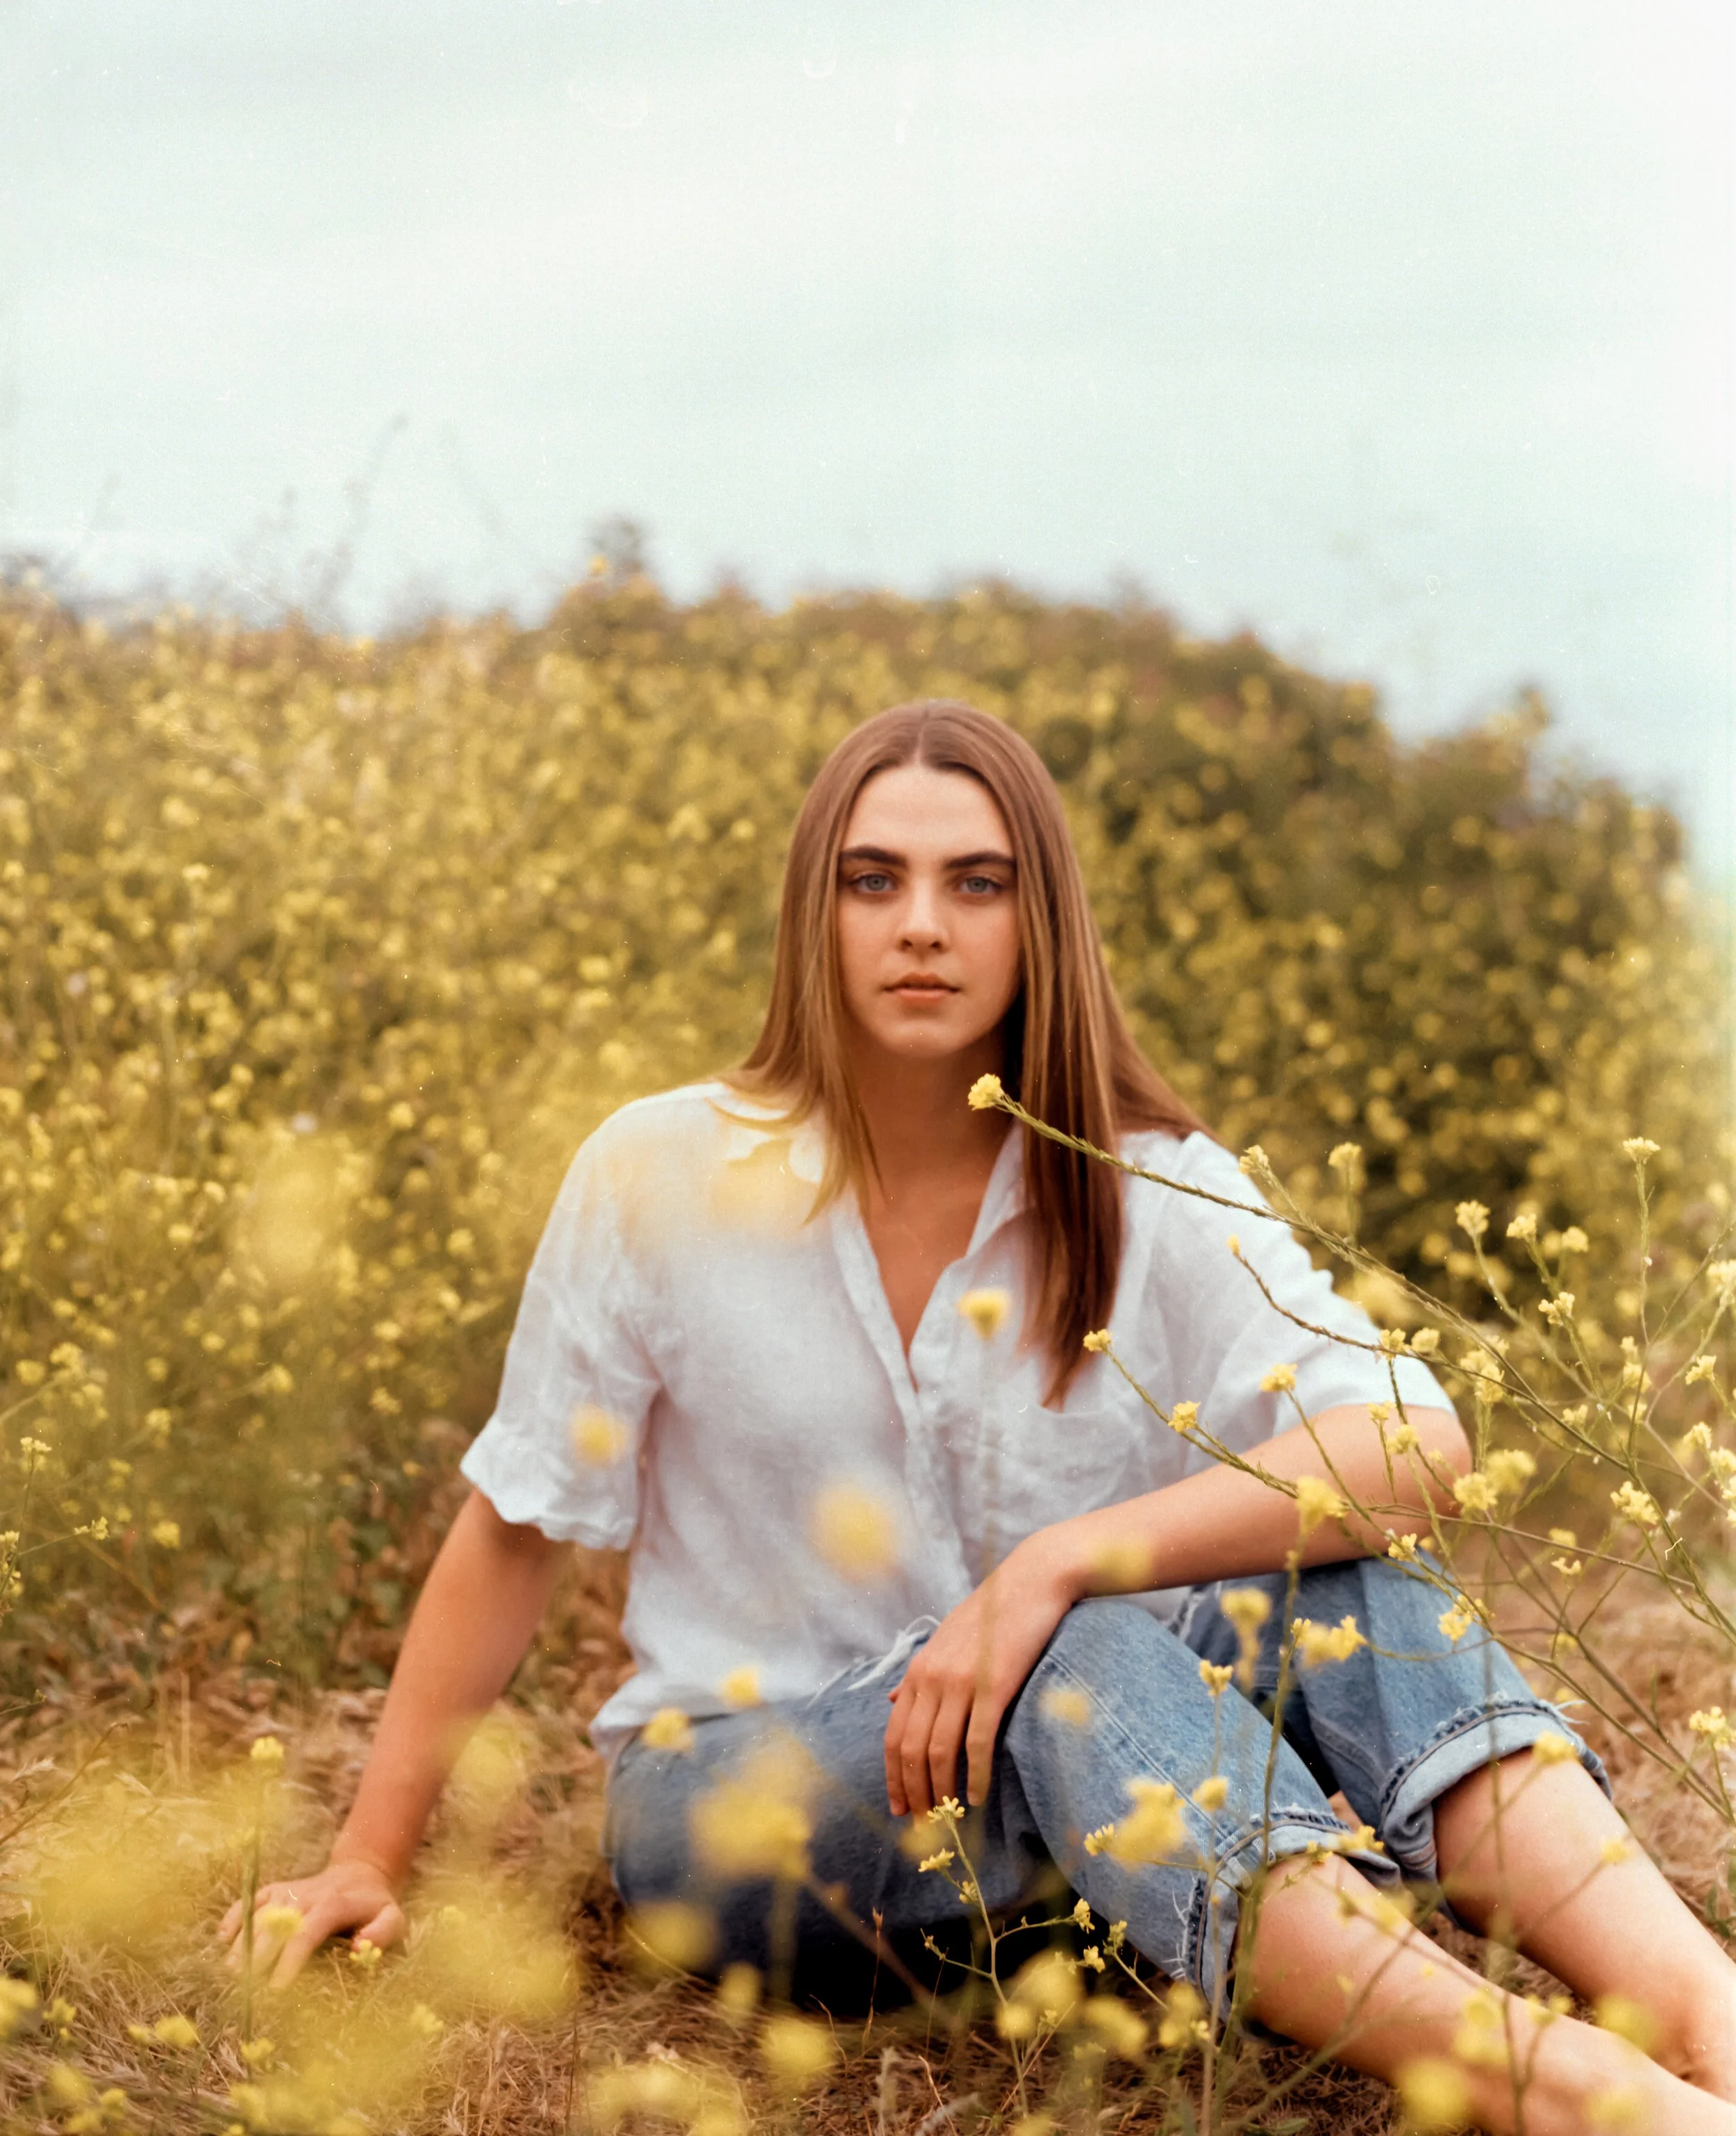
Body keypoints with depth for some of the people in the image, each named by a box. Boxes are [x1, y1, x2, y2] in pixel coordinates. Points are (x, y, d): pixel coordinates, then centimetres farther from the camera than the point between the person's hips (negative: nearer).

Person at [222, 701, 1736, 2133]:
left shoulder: (1154, 1198, -6)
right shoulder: (661, 1180, -7)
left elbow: (1422, 1448, -21)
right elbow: (514, 1534, 1)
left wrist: (1058, 1563, -31)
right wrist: (371, 1857, -1)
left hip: (1081, 1789, 2)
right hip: (739, 1793, -2)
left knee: (1334, 1582, -28)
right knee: (1076, 1665, -34)